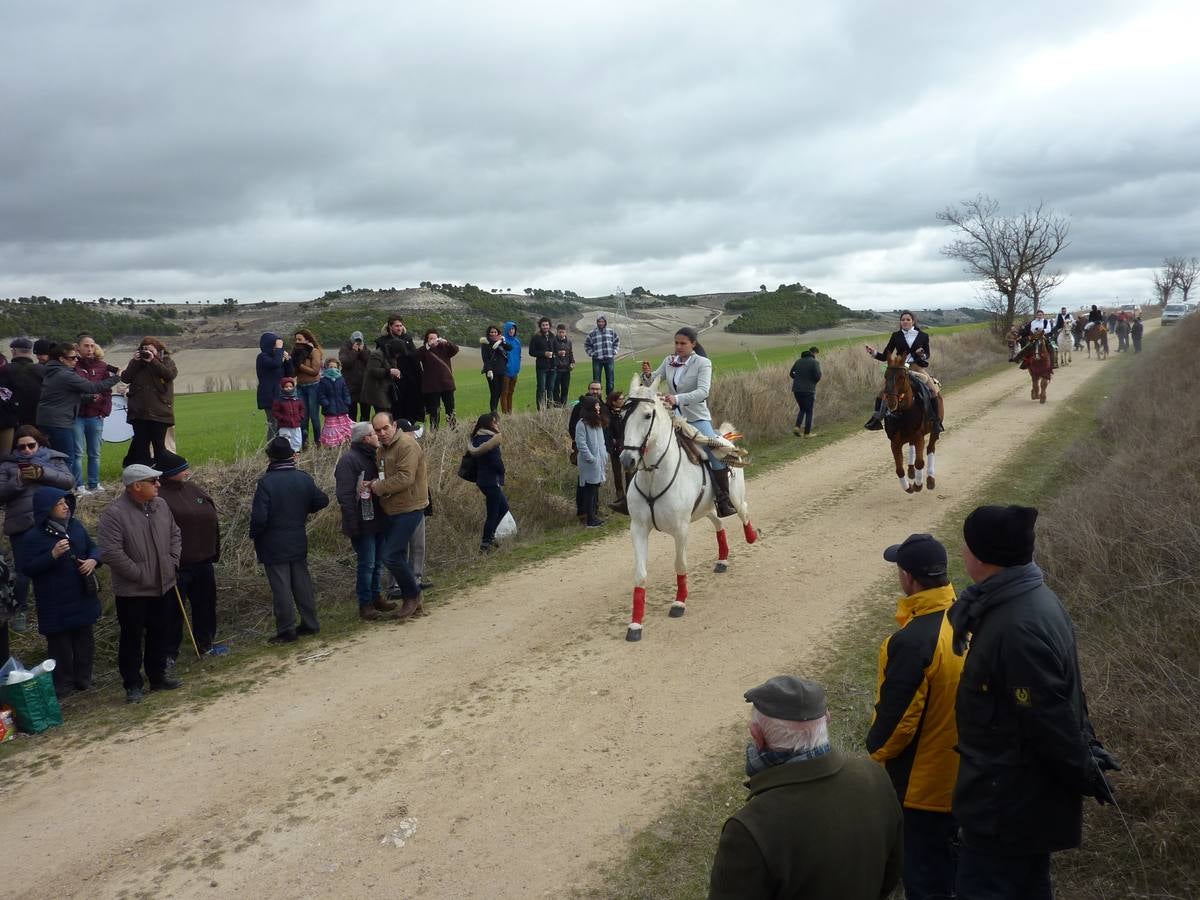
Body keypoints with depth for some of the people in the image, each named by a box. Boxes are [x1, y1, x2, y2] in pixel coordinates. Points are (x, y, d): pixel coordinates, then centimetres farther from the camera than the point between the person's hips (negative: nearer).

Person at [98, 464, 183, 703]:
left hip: (164, 585, 6)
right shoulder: (115, 513, -19)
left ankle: (158, 676, 32)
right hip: (132, 591, -6)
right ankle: (133, 685, 18)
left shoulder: (160, 506, 3)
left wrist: (173, 562, 3)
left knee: (162, 634, 16)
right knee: (132, 638, 6)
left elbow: (175, 534, 15)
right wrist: (140, 574, -19)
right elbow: (111, 553, -23)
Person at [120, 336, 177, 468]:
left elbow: (171, 374, -15)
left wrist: (153, 361, -18)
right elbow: (125, 378, 0)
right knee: (140, 443, 3)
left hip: (159, 412, -2)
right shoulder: (136, 362, 12)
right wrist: (135, 362, -9)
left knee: (159, 444, 3)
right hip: (139, 412, 3)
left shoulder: (166, 361, 5)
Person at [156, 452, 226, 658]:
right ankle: (169, 652, 18)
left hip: (202, 562, 7)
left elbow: (211, 522, 15)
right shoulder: (160, 498, -16)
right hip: (177, 566, -7)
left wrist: (214, 553, 16)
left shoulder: (194, 489, 6)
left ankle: (206, 644, 34)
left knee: (205, 604, 18)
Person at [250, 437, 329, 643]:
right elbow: (322, 500, 6)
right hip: (299, 541, 5)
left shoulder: (266, 482, -18)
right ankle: (310, 623, 23)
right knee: (302, 582, 16)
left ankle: (286, 630, 9)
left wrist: (254, 536, -4)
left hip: (273, 545, -5)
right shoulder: (304, 478, -2)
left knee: (281, 588, 2)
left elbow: (259, 516, -20)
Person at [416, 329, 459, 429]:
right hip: (431, 386, -2)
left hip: (447, 383, 2)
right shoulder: (424, 350, 3)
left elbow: (455, 349, -7)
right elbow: (417, 356, -16)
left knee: (450, 409, 4)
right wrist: (428, 346, -28)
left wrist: (446, 342, -24)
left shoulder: (444, 348, 8)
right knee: (434, 411, 3)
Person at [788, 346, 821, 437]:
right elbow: (818, 376, -17)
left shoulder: (798, 361, 10)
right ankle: (807, 433, 8)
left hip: (797, 389, 5)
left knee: (802, 409, 21)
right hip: (808, 390, -5)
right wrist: (814, 381, 4)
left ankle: (797, 427, 2)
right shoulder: (815, 362, -7)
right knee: (809, 412, 8)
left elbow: (791, 373, 14)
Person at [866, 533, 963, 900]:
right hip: (967, 768, 7)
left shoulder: (911, 642, -32)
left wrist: (877, 747, -3)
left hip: (924, 778, -7)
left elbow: (896, 716, -23)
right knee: (947, 847, 26)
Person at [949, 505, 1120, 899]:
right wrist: (1085, 762, 15)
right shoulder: (1033, 598, 2)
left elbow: (1051, 721, -26)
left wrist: (1083, 774, -11)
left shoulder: (1018, 629, -31)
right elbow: (1063, 693, 11)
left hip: (1004, 809, -10)